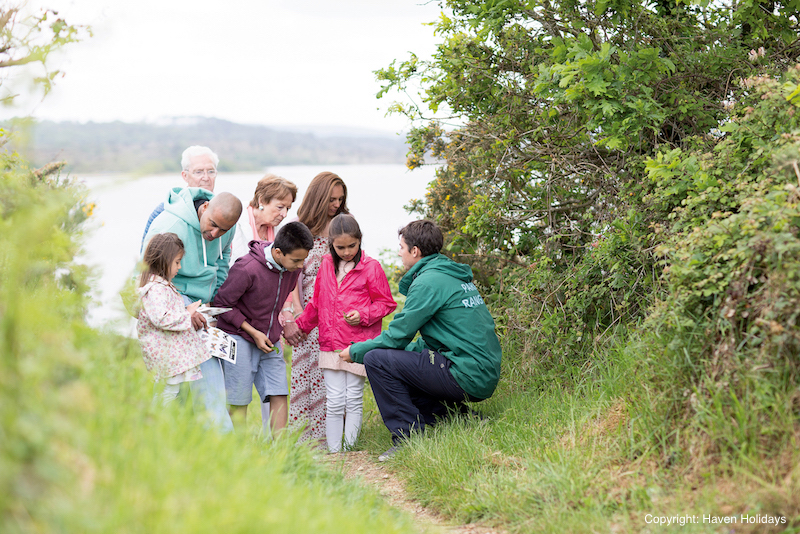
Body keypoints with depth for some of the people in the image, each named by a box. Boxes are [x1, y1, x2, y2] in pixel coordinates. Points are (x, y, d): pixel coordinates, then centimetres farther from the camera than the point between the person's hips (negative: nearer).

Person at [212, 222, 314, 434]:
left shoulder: (293, 267, -4)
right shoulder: (247, 269, -24)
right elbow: (222, 304, -14)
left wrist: (275, 333, 10)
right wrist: (253, 332, -15)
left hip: (270, 341, 6)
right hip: (239, 337, -6)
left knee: (279, 394, -2)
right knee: (239, 401, -3)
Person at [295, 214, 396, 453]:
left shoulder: (371, 267, -3)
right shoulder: (326, 265, 12)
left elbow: (386, 303, 1)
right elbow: (317, 303, 23)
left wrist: (363, 315, -13)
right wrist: (300, 324, 19)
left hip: (359, 344, -3)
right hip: (331, 344, 3)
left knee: (353, 399, 1)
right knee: (334, 401, 0)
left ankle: (350, 450, 8)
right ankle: (333, 453, 5)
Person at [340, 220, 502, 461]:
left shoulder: (428, 282, -11)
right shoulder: (456, 276, 18)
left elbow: (397, 337, -10)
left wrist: (355, 351, 7)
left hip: (467, 376, -10)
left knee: (376, 360, -9)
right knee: (398, 368, 23)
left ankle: (408, 439, -8)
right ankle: (454, 415, 13)